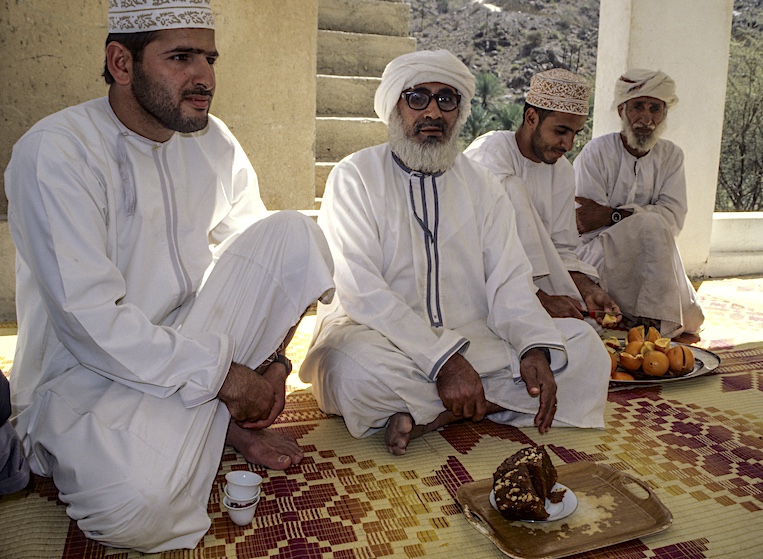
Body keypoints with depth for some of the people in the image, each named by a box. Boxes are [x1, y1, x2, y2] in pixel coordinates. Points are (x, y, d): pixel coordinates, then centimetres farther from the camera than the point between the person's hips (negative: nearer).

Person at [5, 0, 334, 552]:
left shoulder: (213, 142, 3)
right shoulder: (54, 152, -17)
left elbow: (256, 251, 8)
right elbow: (90, 320, -23)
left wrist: (271, 358, -6)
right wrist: (226, 376, -20)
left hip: (187, 336, 6)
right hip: (87, 372, -5)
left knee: (294, 233, -10)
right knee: (136, 498, -35)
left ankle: (226, 416, -6)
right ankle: (224, 420, 0)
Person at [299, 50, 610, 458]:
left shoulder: (480, 184, 11)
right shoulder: (354, 177, -4)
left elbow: (509, 281, 3)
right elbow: (361, 291, -16)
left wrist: (535, 347, -18)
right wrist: (442, 360, -25)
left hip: (472, 338, 5)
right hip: (379, 337, -4)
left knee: (582, 345, -10)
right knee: (357, 369, -37)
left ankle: (427, 415, -17)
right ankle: (496, 401, -13)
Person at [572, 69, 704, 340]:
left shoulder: (671, 155, 8)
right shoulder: (596, 152, -7)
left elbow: (674, 217, -8)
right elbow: (584, 225, -15)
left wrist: (612, 215, -22)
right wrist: (645, 215, -25)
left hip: (648, 261, 4)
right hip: (596, 255, -4)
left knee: (689, 322, -14)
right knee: (652, 224, -29)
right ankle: (655, 321, -21)